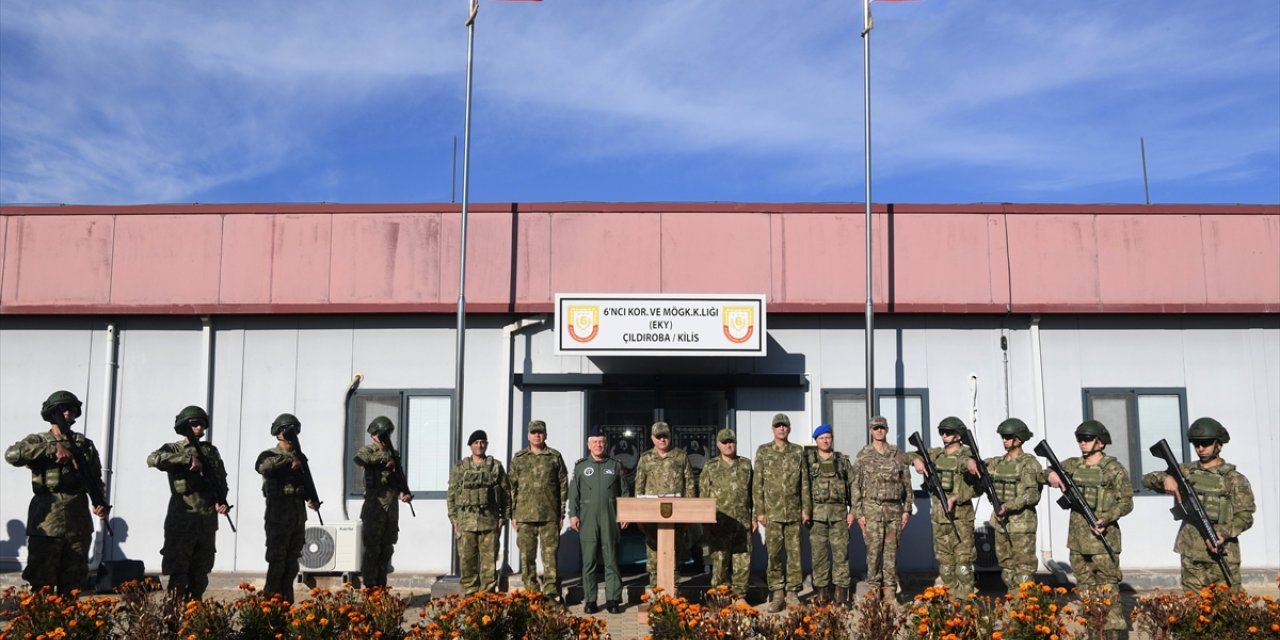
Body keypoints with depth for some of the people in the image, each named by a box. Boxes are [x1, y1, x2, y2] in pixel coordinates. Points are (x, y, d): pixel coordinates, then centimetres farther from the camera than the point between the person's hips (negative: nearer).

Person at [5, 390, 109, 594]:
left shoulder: (85, 445, 13)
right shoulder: (38, 441, 3)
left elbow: (96, 479, 16)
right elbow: (12, 454, -17)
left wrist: (101, 503, -3)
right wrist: (53, 449, -23)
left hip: (79, 522, 3)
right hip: (46, 522, -3)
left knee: (72, 585, 9)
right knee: (42, 584, -2)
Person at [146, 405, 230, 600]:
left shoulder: (210, 450, 15)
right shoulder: (173, 449, 3)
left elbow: (222, 479, 12)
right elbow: (152, 459, -19)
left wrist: (221, 500, -7)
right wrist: (188, 458, -23)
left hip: (208, 520, 4)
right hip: (182, 519, -4)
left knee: (200, 573, 10)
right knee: (178, 572, -2)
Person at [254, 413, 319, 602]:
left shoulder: (300, 458, 14)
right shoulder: (269, 456, -4)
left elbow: (306, 484, 14)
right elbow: (262, 466, -28)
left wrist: (311, 499, -6)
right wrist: (289, 460, -29)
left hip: (298, 520, 6)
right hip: (278, 521, -6)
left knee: (291, 566, 11)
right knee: (277, 565, -4)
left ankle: (287, 603, 18)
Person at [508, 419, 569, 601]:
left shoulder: (555, 457, 6)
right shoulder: (519, 458, 8)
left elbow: (563, 486, 6)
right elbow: (512, 487, 8)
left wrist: (562, 513, 2)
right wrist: (513, 514, 2)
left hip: (550, 516, -1)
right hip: (525, 516, 1)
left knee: (550, 554, -1)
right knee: (527, 556, 4)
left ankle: (551, 593, 5)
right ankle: (531, 592, 13)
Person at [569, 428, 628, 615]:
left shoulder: (615, 465, 10)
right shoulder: (580, 466, 9)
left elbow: (624, 492, 10)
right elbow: (573, 492, 8)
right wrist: (573, 514, -1)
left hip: (610, 520, 0)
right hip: (587, 520, 0)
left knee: (611, 561, 1)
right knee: (589, 561, 2)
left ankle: (613, 599, 6)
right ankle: (590, 601, 8)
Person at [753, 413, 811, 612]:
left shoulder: (798, 451, 8)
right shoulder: (763, 451, 5)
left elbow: (804, 483, 7)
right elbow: (757, 483, 3)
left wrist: (806, 509, 1)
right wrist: (759, 511, -3)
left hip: (794, 512, 1)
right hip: (772, 512, -1)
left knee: (795, 553, 3)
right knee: (774, 554, 0)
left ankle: (793, 593, 11)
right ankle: (778, 594, 8)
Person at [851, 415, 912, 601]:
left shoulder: (898, 455, 9)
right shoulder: (863, 456, 2)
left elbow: (907, 483, 11)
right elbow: (855, 486, 1)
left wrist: (907, 509, 4)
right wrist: (859, 513, -5)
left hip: (894, 509, 2)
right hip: (872, 509, -2)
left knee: (891, 550, 4)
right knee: (874, 549, -4)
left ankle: (890, 589, 11)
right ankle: (874, 588, 5)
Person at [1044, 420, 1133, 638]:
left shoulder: (1114, 469, -6)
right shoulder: (1073, 465, 10)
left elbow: (1126, 502, -7)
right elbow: (1045, 474, 20)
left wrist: (1106, 518, -21)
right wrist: (1051, 475, -4)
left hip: (1102, 536, -6)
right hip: (1077, 538, 6)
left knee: (1107, 587, -5)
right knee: (1084, 585, 13)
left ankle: (1114, 631, 0)